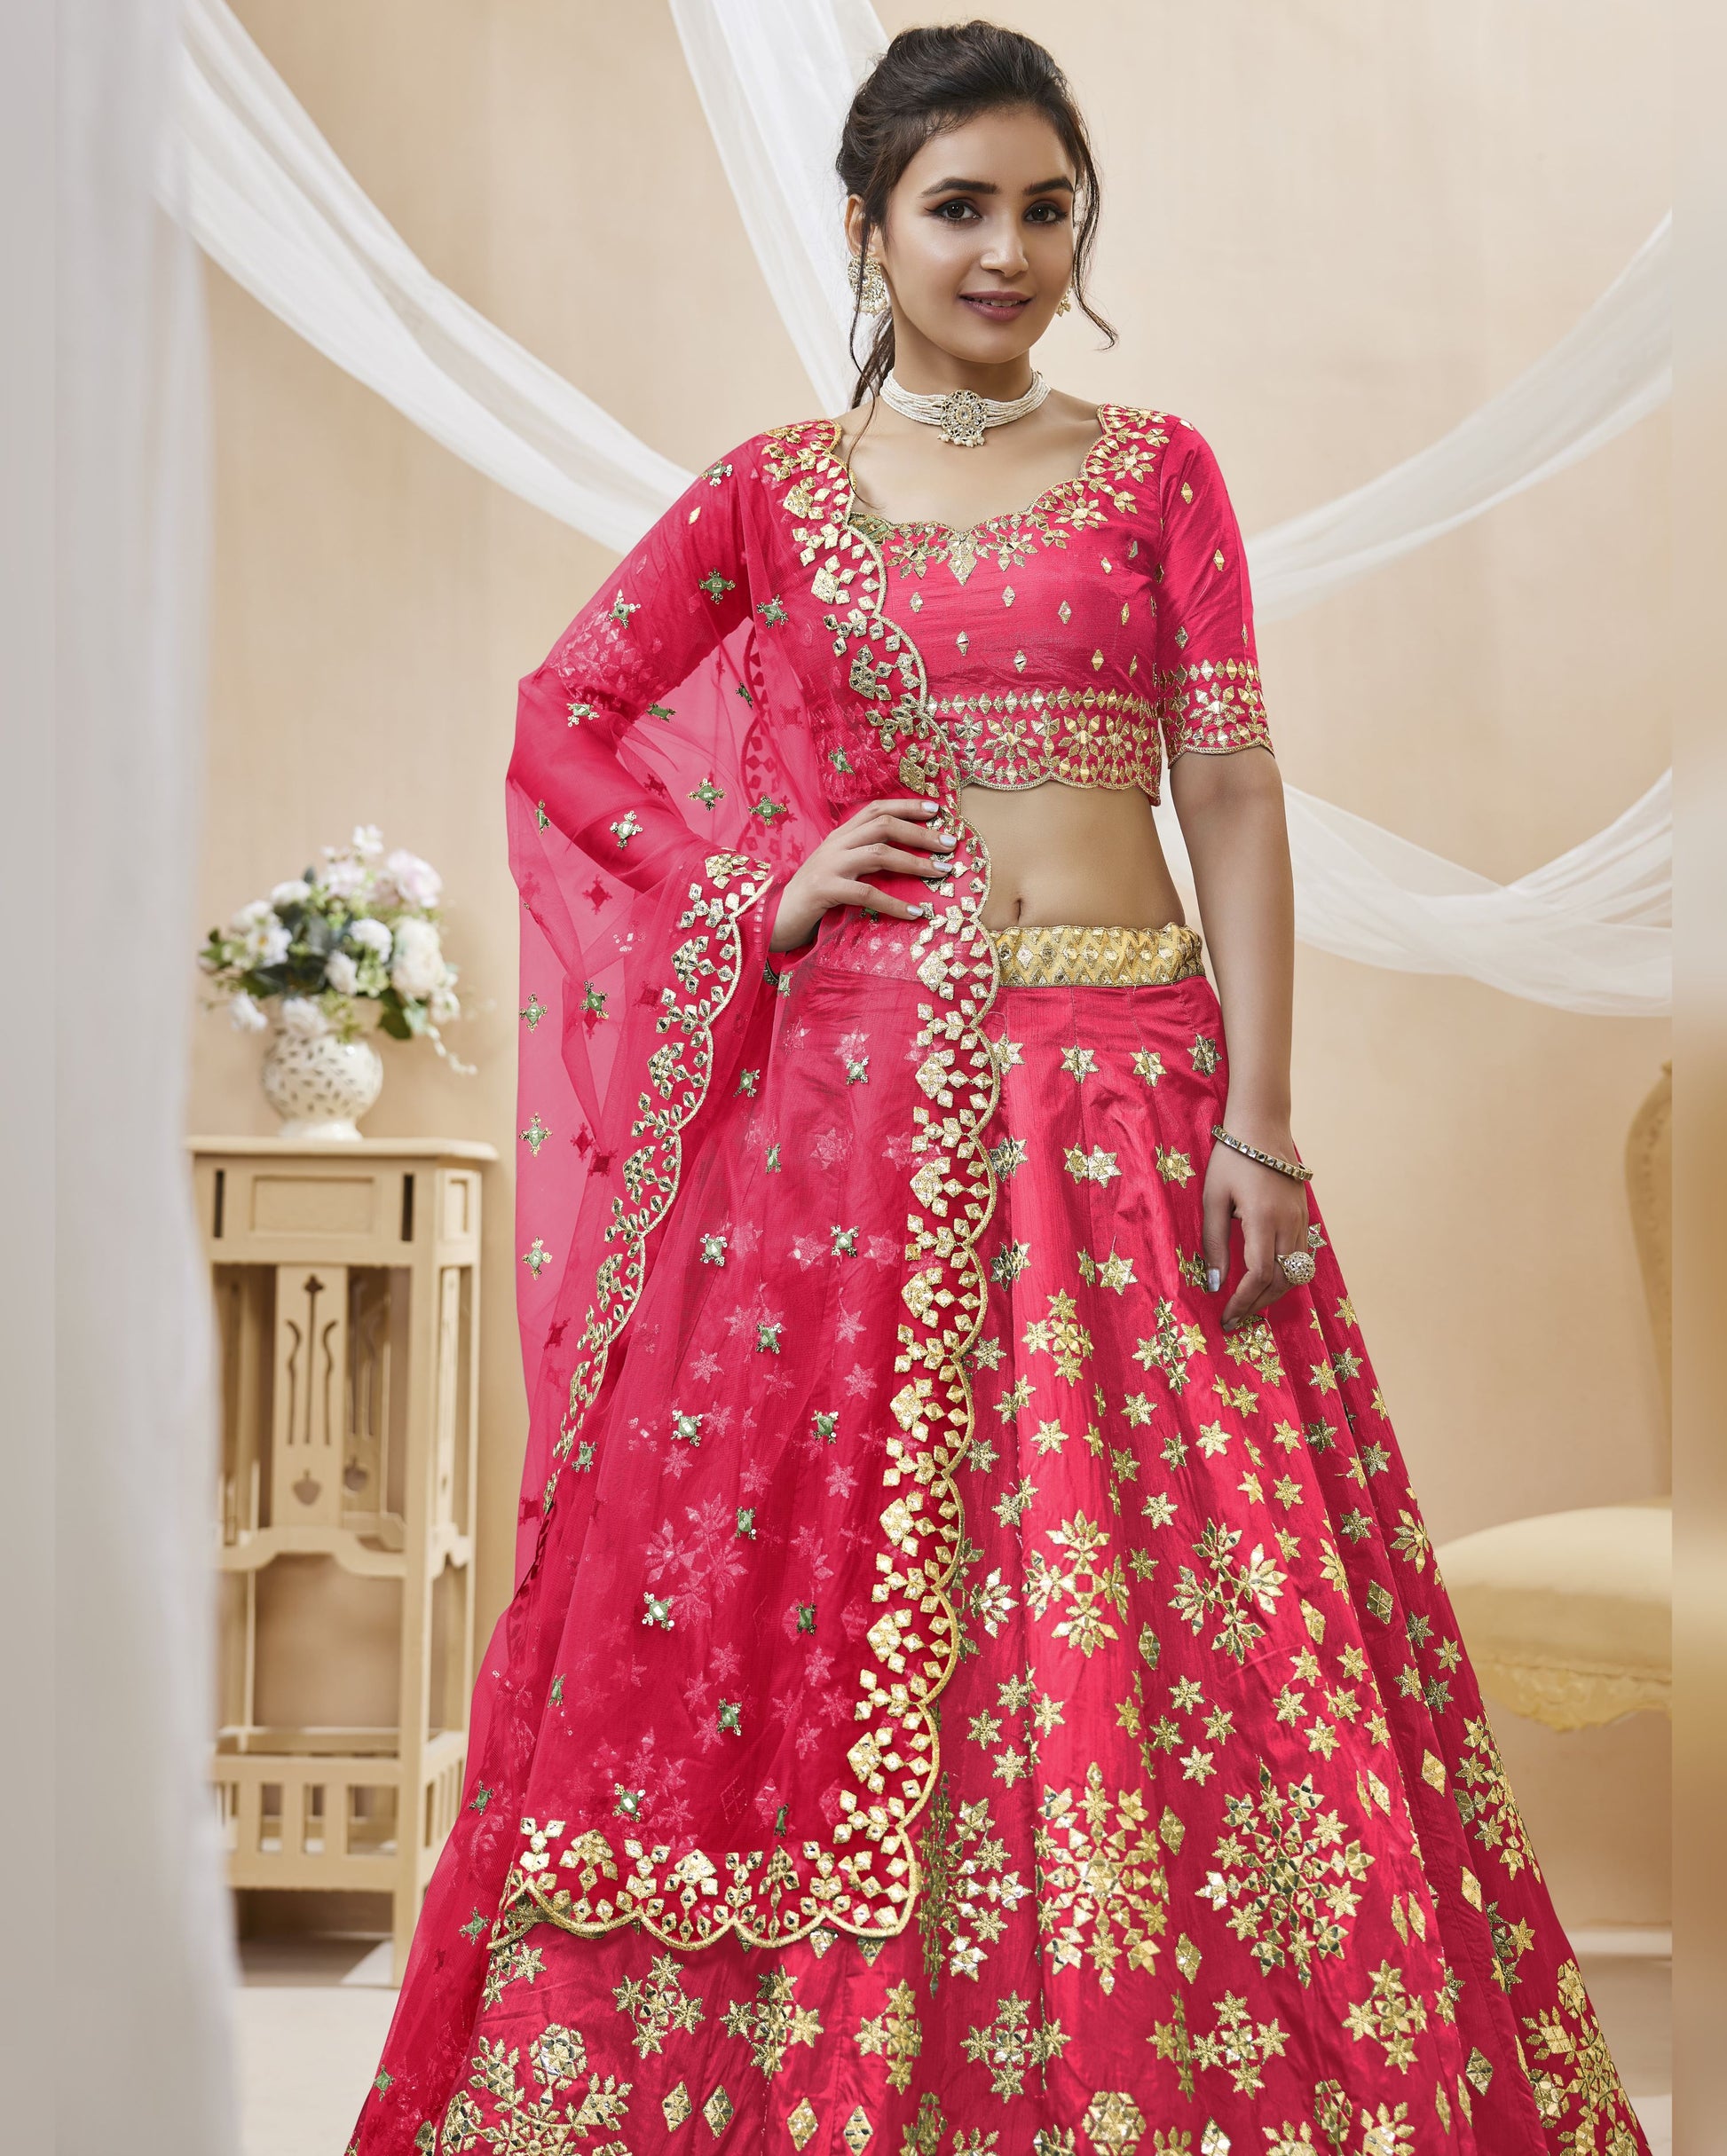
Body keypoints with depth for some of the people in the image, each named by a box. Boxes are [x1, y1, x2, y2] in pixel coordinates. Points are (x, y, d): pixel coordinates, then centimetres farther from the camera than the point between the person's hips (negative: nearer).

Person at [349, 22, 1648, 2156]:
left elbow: (1234, 795, 2)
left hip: (1125, 1088, 0)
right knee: (811, 1588, 2)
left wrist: (1255, 1124, -7)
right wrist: (762, 893, -3)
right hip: (850, 1100, 0)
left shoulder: (1157, 467, 9)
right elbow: (563, 723, 10)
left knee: (1148, 1607, -1)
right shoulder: (770, 487, 10)